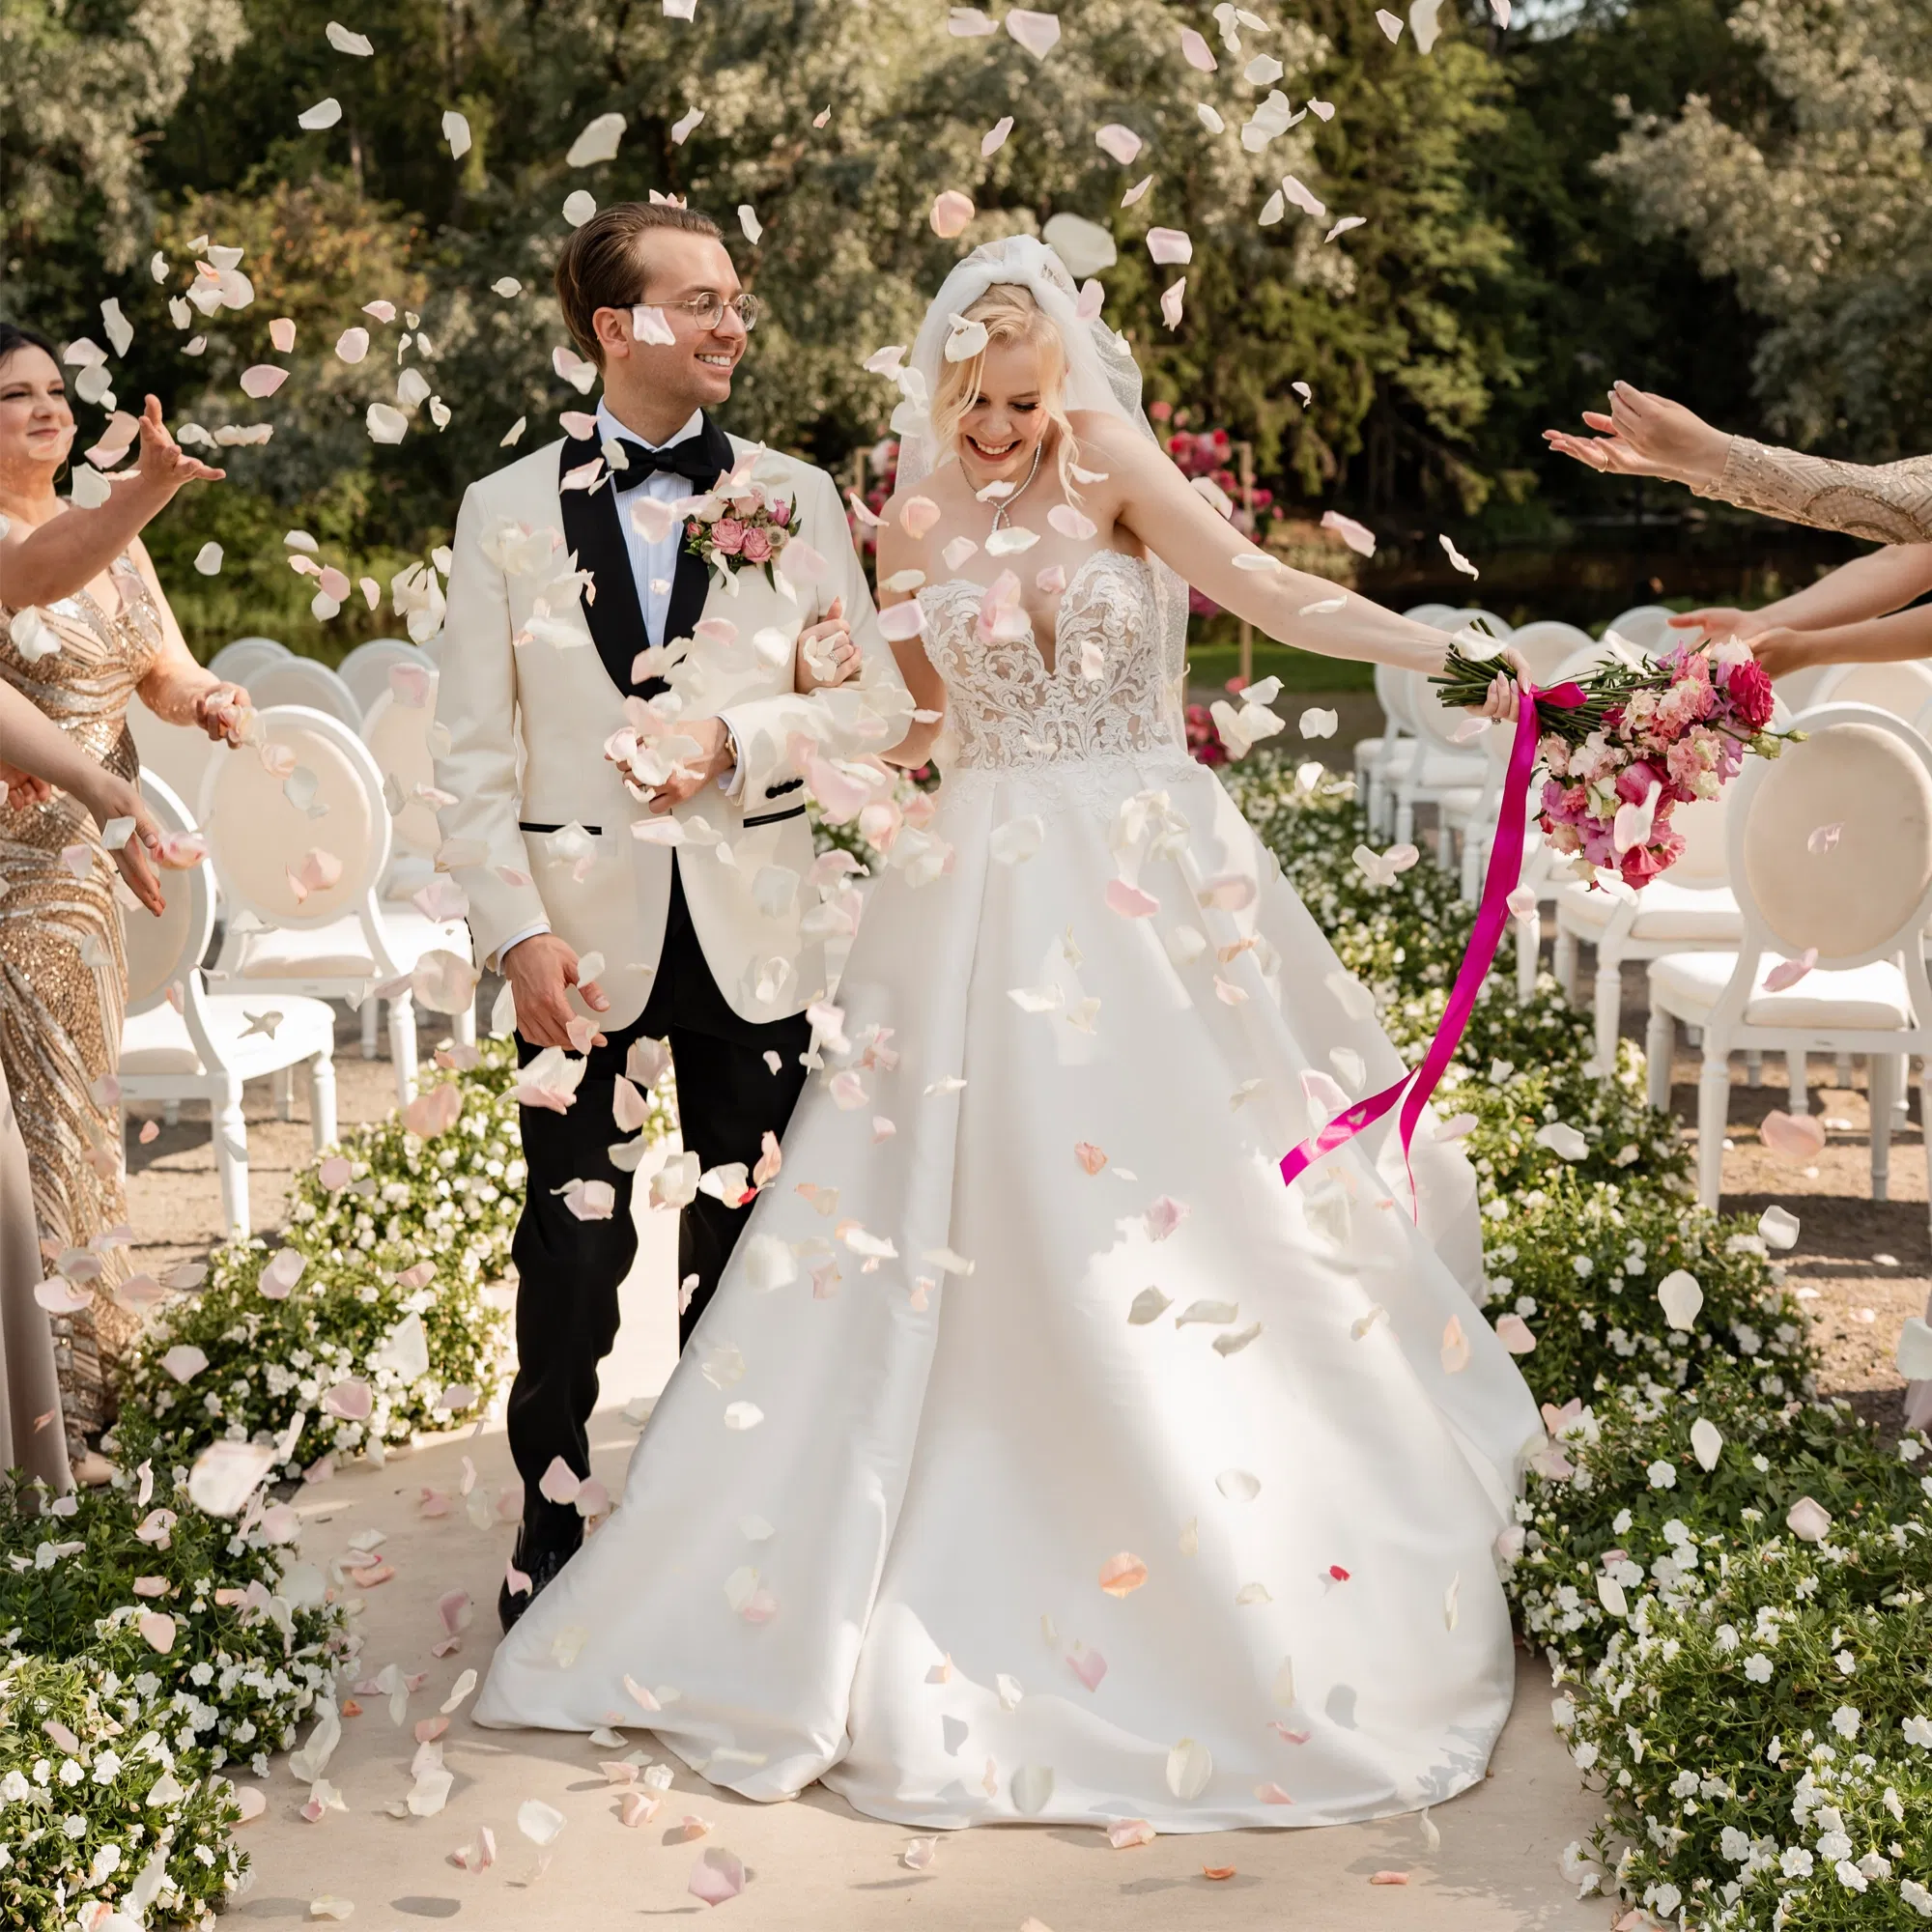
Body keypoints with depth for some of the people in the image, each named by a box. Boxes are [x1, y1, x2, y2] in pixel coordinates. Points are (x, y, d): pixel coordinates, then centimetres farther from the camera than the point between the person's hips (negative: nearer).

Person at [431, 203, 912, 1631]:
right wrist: (517, 933, -9)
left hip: (751, 931, 2)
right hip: (584, 928, -1)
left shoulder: (794, 497, 5)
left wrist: (735, 735, -14)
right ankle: (552, 1526, 19)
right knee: (573, 1246, 2)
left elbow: (876, 701, 2)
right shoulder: (509, 513, 2)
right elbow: (474, 757, 0)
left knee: (745, 1242, 11)